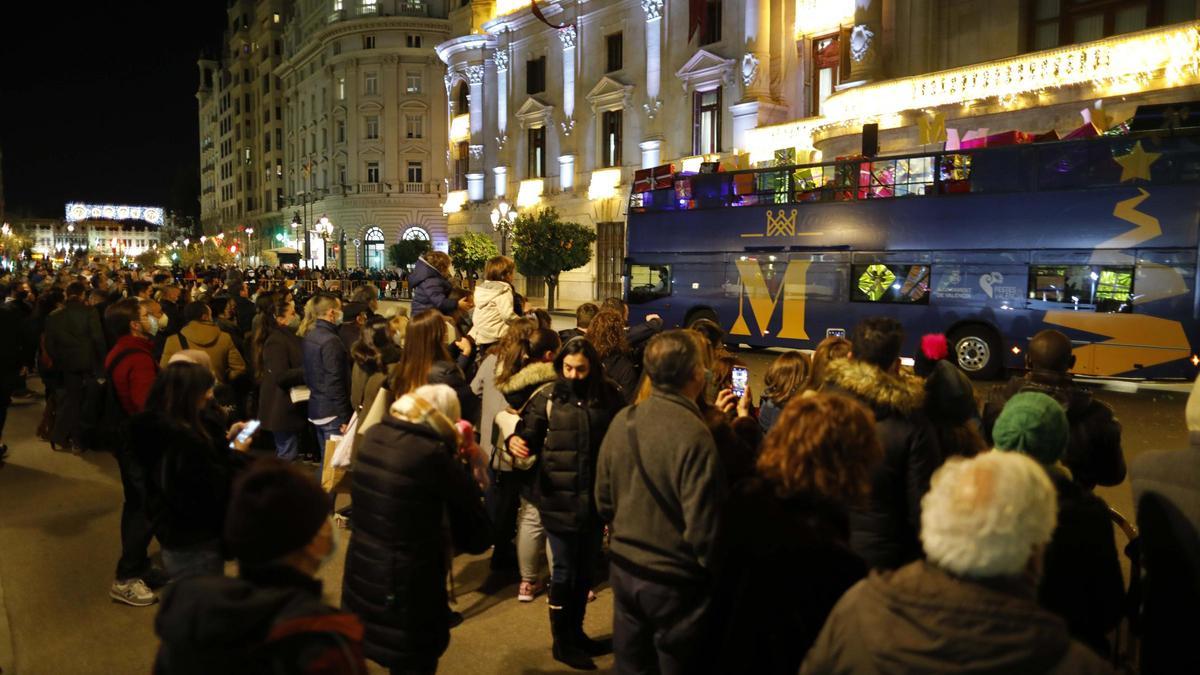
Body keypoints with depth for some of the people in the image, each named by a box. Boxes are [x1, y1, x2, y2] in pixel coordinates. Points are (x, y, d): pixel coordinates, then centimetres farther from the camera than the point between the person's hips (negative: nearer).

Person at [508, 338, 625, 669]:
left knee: (586, 568, 18)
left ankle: (576, 632, 37)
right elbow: (530, 435, -5)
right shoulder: (547, 396, -6)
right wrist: (516, 442, -27)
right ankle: (561, 641, 24)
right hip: (558, 497, -3)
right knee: (564, 569, 7)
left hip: (596, 496, 3)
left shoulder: (610, 396, -2)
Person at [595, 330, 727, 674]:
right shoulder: (694, 434, -24)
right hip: (674, 583, -6)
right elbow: (703, 527, -22)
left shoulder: (622, 420, -5)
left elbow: (604, 501, 5)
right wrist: (715, 573, -5)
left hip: (624, 569, 6)